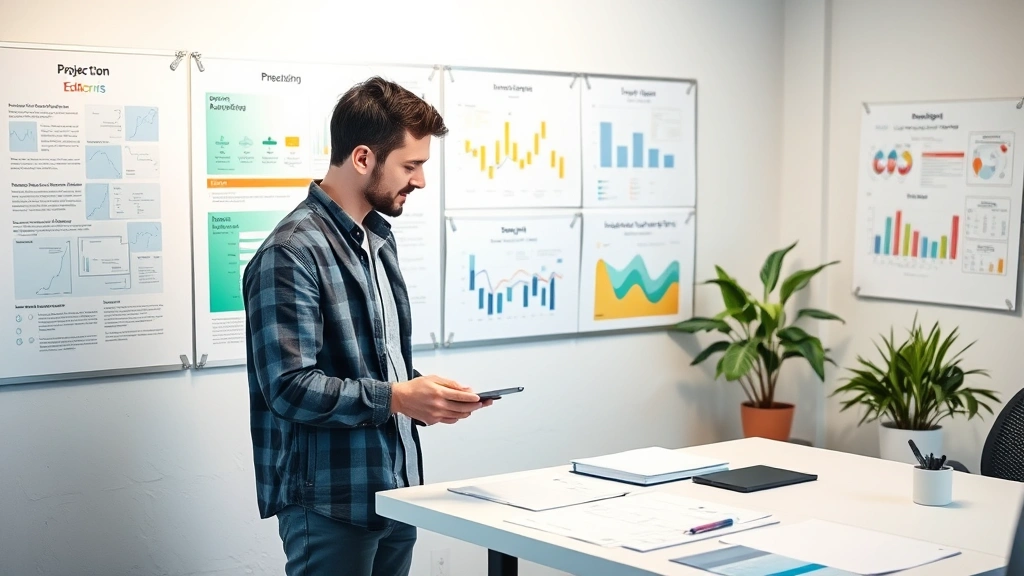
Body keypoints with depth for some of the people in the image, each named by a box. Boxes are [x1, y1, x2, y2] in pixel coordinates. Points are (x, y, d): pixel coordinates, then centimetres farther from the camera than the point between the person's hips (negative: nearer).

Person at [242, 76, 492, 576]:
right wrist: (396, 398, -24)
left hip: (396, 491, 9)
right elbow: (290, 386, -22)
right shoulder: (292, 252, -16)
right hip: (332, 502, -8)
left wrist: (425, 401, 4)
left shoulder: (379, 238, 14)